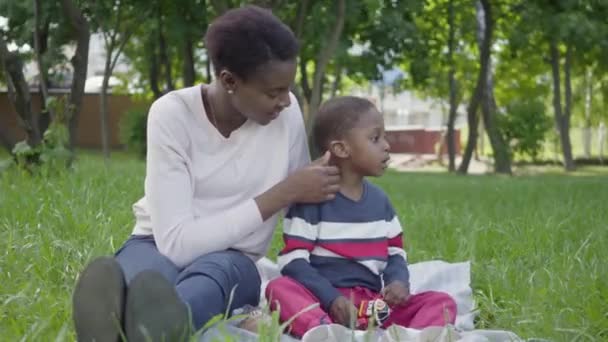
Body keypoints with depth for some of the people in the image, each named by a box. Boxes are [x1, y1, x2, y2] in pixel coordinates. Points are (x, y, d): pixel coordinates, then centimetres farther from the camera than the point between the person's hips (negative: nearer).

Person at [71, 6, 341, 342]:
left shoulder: (286, 112, -6)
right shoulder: (172, 114, -16)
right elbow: (176, 242, -23)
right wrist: (284, 193, -23)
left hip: (233, 263, 1)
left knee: (214, 271, -38)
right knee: (145, 274, -40)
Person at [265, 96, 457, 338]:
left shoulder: (380, 200, 16)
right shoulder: (312, 199, -2)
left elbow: (395, 252, 21)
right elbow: (293, 260, -8)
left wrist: (399, 280, -3)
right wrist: (331, 298, -21)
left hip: (374, 302, 5)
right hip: (325, 300, -5)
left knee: (442, 302, -14)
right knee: (279, 288, -32)